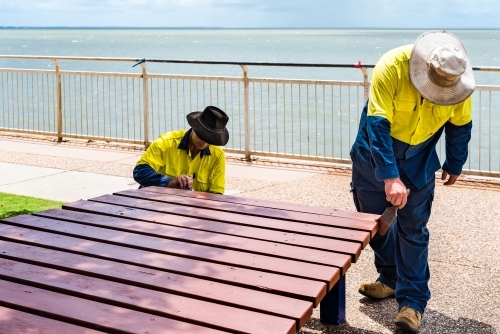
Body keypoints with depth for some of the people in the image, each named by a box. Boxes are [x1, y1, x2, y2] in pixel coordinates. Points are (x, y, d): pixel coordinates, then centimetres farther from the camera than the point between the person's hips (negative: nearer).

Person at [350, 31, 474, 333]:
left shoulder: (460, 81, -19)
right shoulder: (391, 67, -31)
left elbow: (460, 126, -1)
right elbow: (377, 125, -33)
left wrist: (454, 165, 9)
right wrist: (390, 177, -39)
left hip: (419, 157, 1)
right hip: (376, 150, 0)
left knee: (414, 228, -4)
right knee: (375, 218, 9)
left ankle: (412, 300, 3)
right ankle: (391, 278, 29)